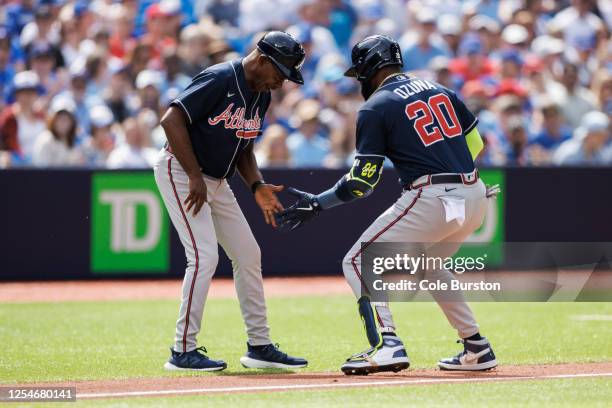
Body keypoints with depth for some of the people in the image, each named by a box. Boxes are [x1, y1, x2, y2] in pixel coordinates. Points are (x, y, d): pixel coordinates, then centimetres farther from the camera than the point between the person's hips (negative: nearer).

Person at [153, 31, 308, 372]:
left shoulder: (262, 95, 7)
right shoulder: (220, 79, -21)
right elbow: (172, 120, -26)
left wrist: (257, 186, 0)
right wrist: (195, 177, -25)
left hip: (216, 181, 9)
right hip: (180, 173, -9)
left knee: (248, 254, 8)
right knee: (205, 256, -17)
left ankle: (259, 346, 17)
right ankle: (183, 352, -12)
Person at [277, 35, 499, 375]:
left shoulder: (375, 108, 0)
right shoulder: (438, 89, 18)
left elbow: (362, 181, -4)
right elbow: (475, 142, 19)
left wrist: (317, 203, 4)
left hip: (430, 200, -7)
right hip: (475, 195, 7)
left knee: (358, 262, 2)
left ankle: (387, 345, -16)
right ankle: (476, 349, 24)